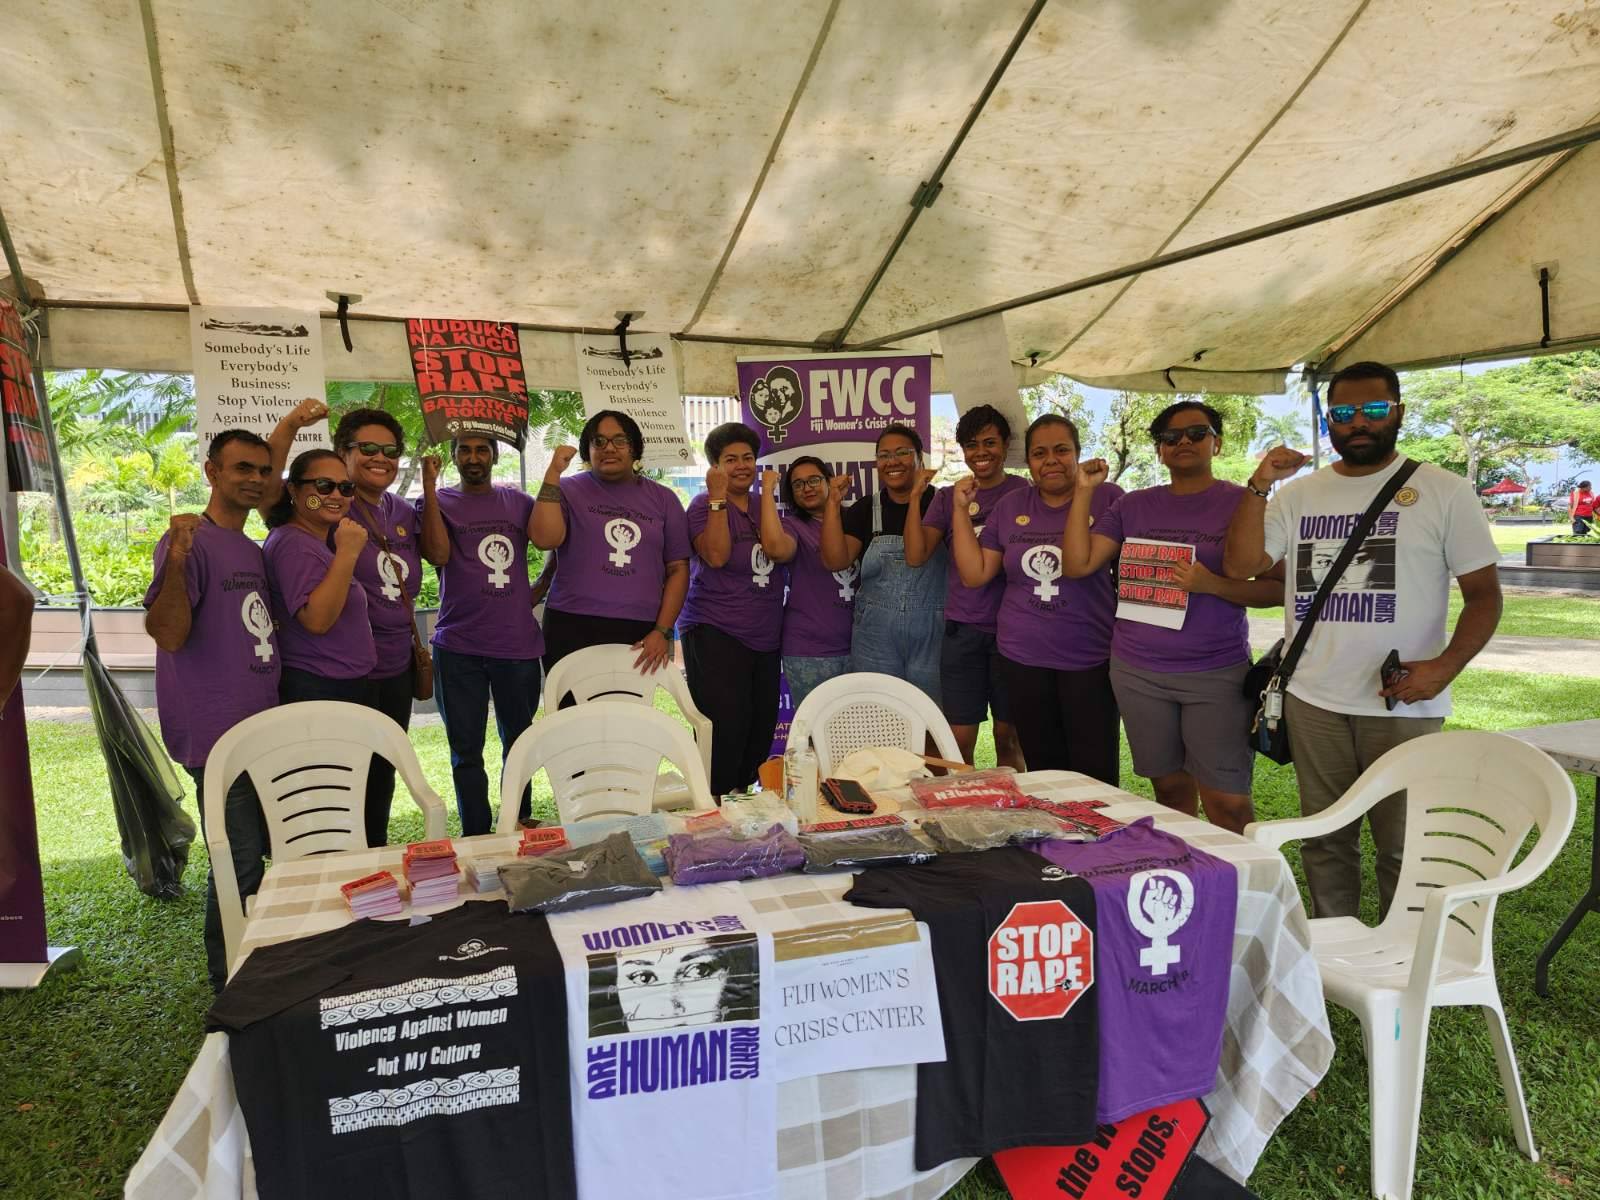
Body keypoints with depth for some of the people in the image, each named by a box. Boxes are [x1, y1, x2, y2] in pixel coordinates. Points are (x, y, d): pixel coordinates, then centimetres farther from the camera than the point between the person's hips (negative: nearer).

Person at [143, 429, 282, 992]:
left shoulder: (253, 550, 14)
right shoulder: (190, 541, -12)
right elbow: (169, 635, -22)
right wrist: (176, 562, -34)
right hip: (218, 735, -9)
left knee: (276, 852, 17)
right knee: (240, 865, -4)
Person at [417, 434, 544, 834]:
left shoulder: (518, 501, 10)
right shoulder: (437, 501, 4)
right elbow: (438, 553, -13)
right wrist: (429, 485, -14)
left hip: (519, 643, 2)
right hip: (459, 647, -2)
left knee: (519, 742, 12)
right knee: (466, 748, 5)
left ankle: (519, 826, 26)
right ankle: (476, 835, 16)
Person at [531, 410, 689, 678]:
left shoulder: (663, 499, 10)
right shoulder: (569, 490, 6)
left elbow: (678, 569, 8)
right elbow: (545, 539, -12)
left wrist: (662, 631, -1)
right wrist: (553, 473, -10)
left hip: (641, 635, 2)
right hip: (573, 630, -1)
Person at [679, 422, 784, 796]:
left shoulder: (762, 507, 16)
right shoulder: (705, 505, -2)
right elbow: (716, 555, -18)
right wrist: (718, 496, -18)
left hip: (764, 638, 6)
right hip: (715, 634, -6)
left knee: (763, 724, 6)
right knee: (726, 726, -12)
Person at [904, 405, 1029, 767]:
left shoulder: (1025, 492, 2)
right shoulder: (947, 497, 9)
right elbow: (915, 556, 0)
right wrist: (914, 498, -9)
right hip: (962, 630, 2)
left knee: (1008, 738, 7)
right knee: (958, 741, 2)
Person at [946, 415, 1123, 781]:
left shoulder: (1107, 498, -4)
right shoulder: (1009, 507, 8)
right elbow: (974, 574, 7)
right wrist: (961, 509, 2)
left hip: (1091, 660, -3)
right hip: (1022, 659, 3)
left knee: (1096, 775, 2)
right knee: (1043, 772, 14)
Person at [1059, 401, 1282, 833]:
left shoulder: (1244, 503, -1)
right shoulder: (1133, 506, 9)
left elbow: (1276, 589, -3)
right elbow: (1077, 565, 2)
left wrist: (1211, 584, -20)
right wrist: (1084, 491, -3)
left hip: (1218, 674, -3)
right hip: (1137, 672, 4)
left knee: (1227, 802, -6)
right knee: (1170, 788, 13)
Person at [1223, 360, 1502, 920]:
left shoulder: (1444, 491, 0)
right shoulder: (1300, 494, 8)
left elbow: (1484, 592, -2)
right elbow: (1239, 565, 0)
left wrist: (1445, 666, -17)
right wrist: (1259, 486, -10)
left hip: (1402, 704, -3)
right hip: (1313, 702, 3)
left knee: (1403, 845, 5)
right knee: (1324, 840, 14)